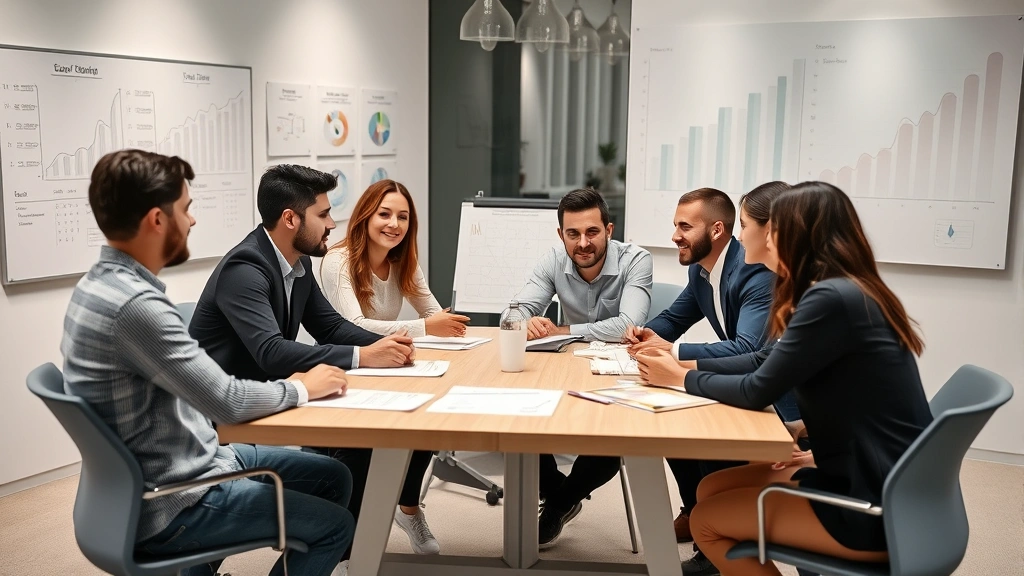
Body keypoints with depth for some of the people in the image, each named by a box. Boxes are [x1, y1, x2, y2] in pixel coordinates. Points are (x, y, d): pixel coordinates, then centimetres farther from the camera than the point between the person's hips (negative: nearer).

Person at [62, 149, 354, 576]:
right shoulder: (134, 303, -28)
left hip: (177, 466, 9)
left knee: (334, 477, 13)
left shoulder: (102, 283, 4)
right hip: (167, 505, -9)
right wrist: (302, 388, -7)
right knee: (335, 525, -1)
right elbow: (226, 402, -25)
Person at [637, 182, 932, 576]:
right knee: (711, 491, 10)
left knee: (707, 522, 0)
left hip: (878, 509, -9)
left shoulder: (831, 298, -20)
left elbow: (756, 392, -14)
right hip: (870, 482, 9)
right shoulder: (854, 292, 10)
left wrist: (680, 377, 1)